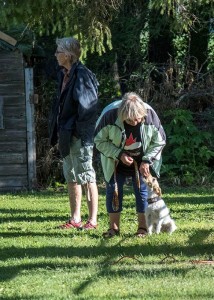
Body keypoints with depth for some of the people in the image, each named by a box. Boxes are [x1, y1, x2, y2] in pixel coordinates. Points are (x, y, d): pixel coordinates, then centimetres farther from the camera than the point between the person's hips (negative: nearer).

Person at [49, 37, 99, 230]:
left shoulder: (82, 76, -16)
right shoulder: (64, 75, 13)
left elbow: (88, 106, -19)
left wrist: (81, 130, -18)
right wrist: (57, 132, 13)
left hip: (80, 135, -10)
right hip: (66, 134, 10)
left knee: (86, 176, -5)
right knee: (71, 177, 14)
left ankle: (93, 220, 0)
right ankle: (75, 219, 21)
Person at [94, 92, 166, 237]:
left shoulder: (150, 115, -27)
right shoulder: (110, 116, -30)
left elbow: (159, 142, -11)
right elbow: (100, 141, -16)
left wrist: (147, 161, -21)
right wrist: (119, 154, -26)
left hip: (142, 161, 0)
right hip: (116, 161, 0)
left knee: (143, 190, -4)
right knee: (113, 189, -1)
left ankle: (143, 227, 4)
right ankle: (114, 227, 9)